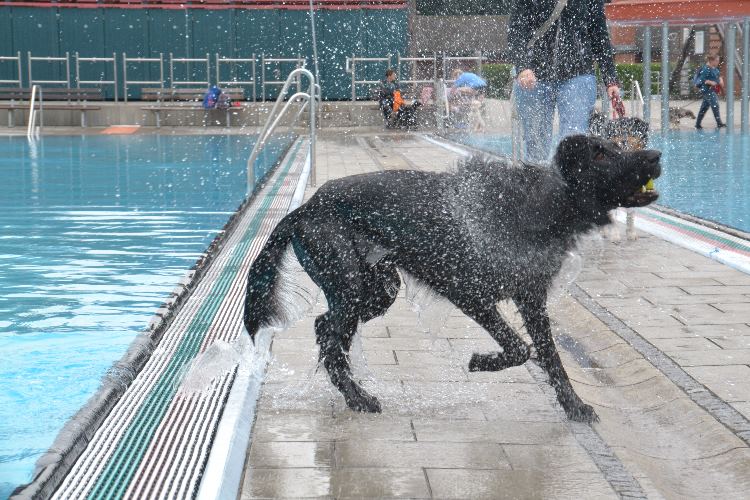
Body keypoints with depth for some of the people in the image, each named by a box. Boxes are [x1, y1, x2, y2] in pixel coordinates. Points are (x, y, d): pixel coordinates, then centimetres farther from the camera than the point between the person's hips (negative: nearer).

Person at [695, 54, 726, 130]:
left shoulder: (715, 68, 12)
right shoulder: (706, 69, -17)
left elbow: (719, 76, 23)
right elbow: (702, 80, -20)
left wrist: (721, 80, 3)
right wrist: (711, 82, -25)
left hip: (712, 90, 10)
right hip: (707, 89, -10)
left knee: (705, 107, 13)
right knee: (715, 105, -12)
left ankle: (698, 124, 19)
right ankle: (719, 123, -11)